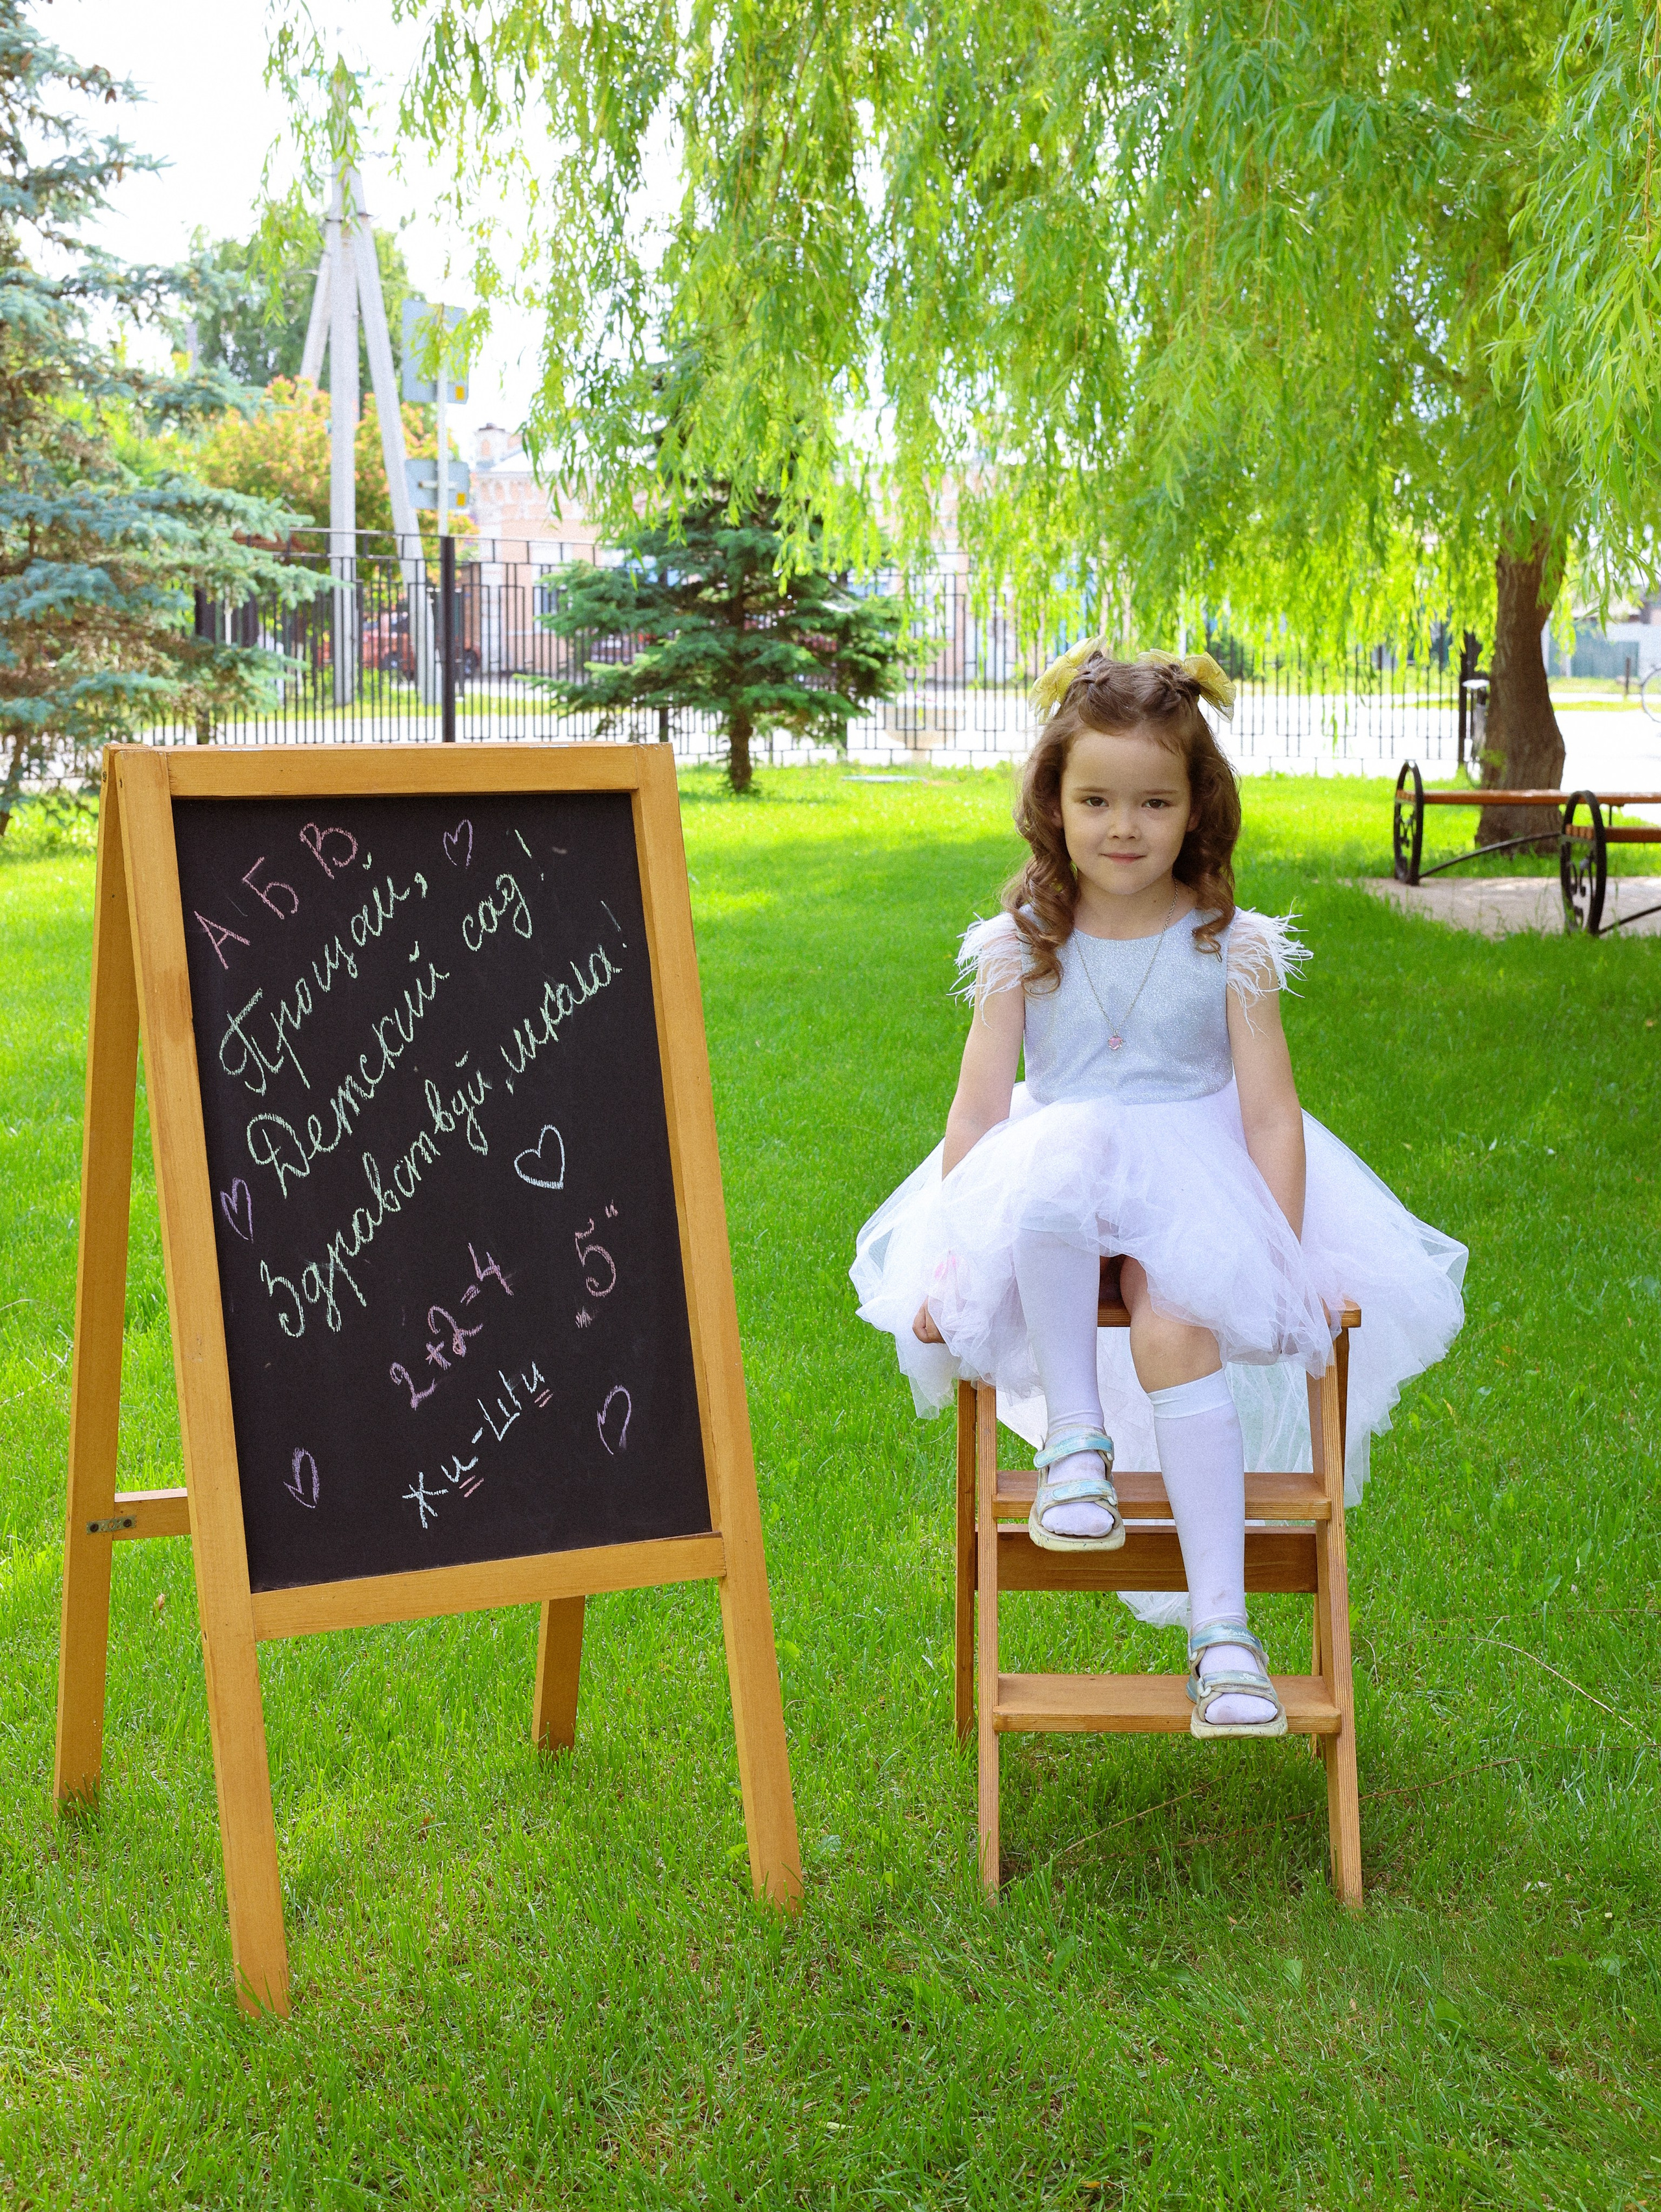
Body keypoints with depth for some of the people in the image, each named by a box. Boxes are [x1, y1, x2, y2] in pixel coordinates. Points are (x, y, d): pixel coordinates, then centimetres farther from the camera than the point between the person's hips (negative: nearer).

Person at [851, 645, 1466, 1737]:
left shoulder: (1232, 949, 1)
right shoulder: (1022, 948, 4)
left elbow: (1270, 1114, -1)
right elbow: (978, 1109, 3)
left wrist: (1286, 1258, -10)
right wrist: (945, 1257, -4)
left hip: (1194, 1187, -1)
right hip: (1057, 1182, 1)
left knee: (1174, 1330, -31)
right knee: (1053, 1173, -37)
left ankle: (1222, 1624, -27)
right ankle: (1073, 1434, -22)